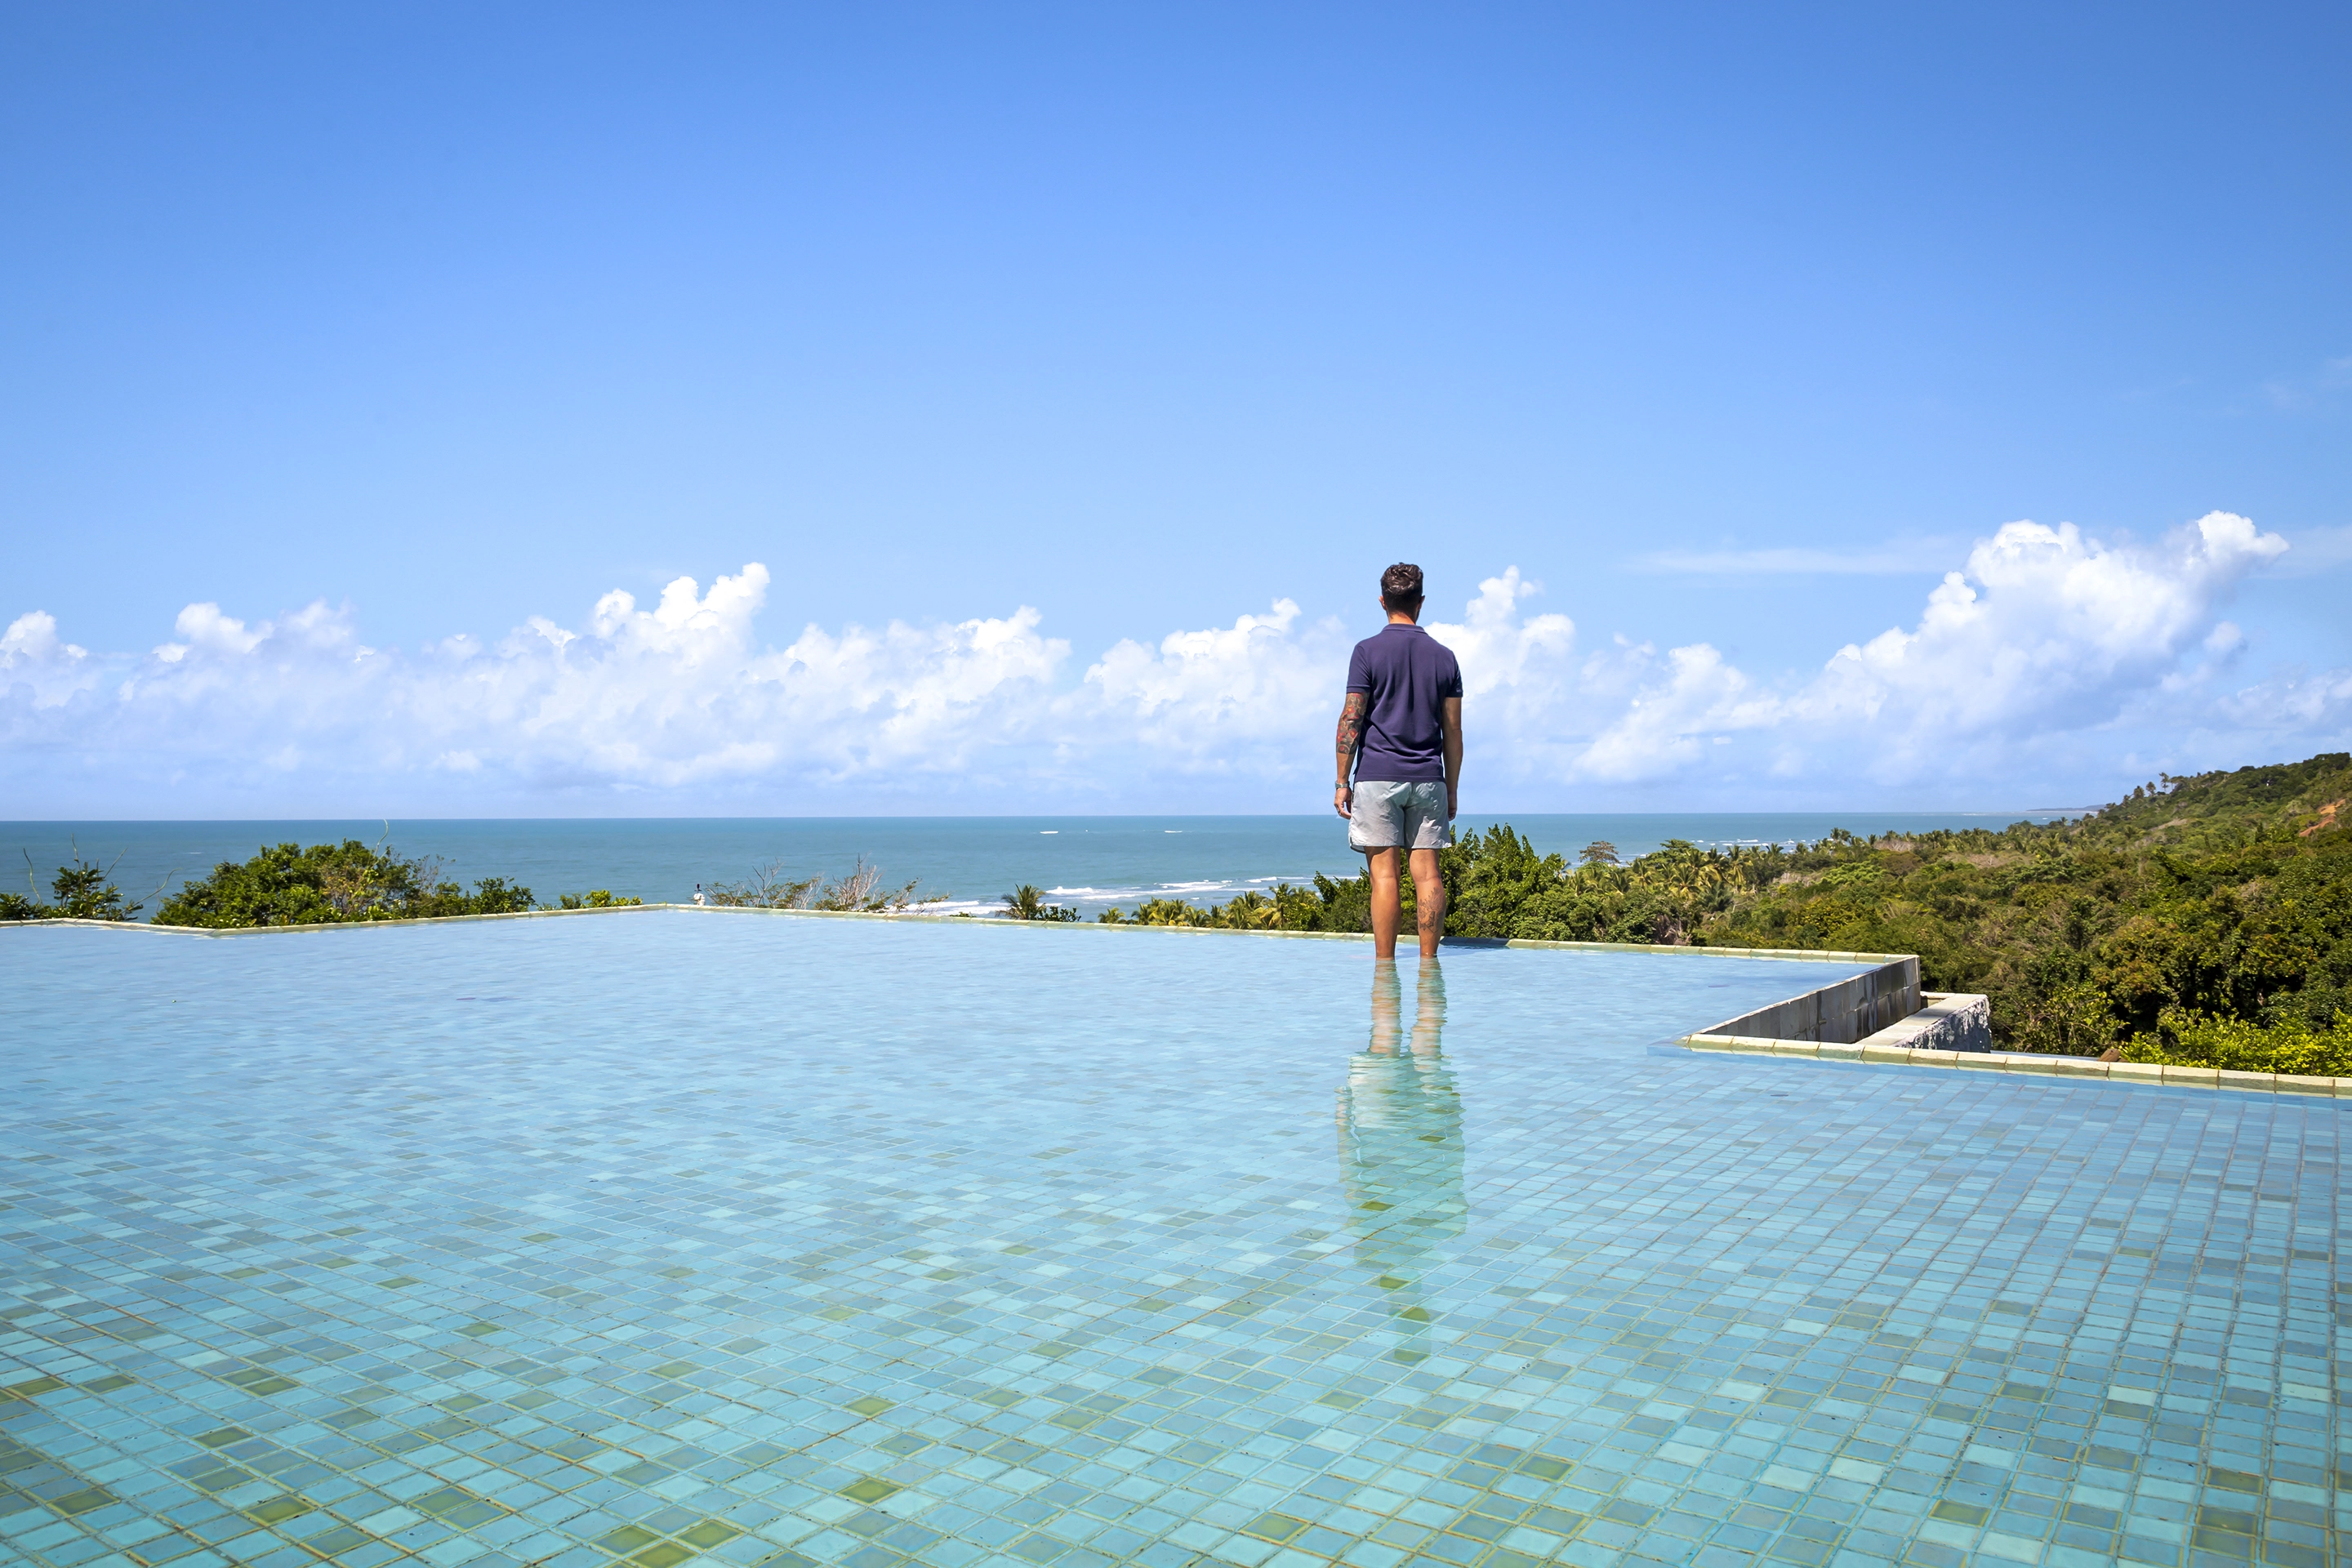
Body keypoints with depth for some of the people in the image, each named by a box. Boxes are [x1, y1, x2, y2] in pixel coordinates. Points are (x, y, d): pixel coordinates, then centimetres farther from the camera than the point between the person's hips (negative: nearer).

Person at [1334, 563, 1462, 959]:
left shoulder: (1368, 651, -2)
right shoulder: (1443, 656, 8)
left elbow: (1351, 719, -6)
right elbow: (1453, 731, 9)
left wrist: (1341, 782, -2)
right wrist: (1452, 789, 15)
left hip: (1377, 775, -3)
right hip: (1427, 778, 3)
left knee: (1385, 874, -4)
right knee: (1426, 872, 4)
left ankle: (1385, 964, -3)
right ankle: (1428, 960, 5)